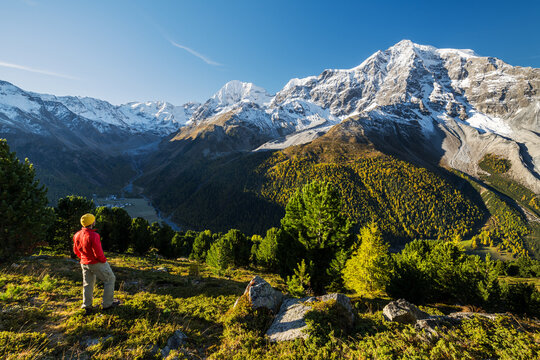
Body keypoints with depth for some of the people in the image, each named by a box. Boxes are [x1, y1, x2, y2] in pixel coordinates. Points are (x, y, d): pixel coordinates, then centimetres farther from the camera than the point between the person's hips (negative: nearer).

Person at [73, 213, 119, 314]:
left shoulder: (77, 235, -1)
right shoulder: (93, 236, -28)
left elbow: (76, 250, 12)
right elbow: (98, 253, -25)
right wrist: (104, 260, -8)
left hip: (84, 263, 8)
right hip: (97, 263, -8)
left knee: (88, 284, 21)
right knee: (110, 279, 10)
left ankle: (87, 306, 29)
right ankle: (107, 304, 15)